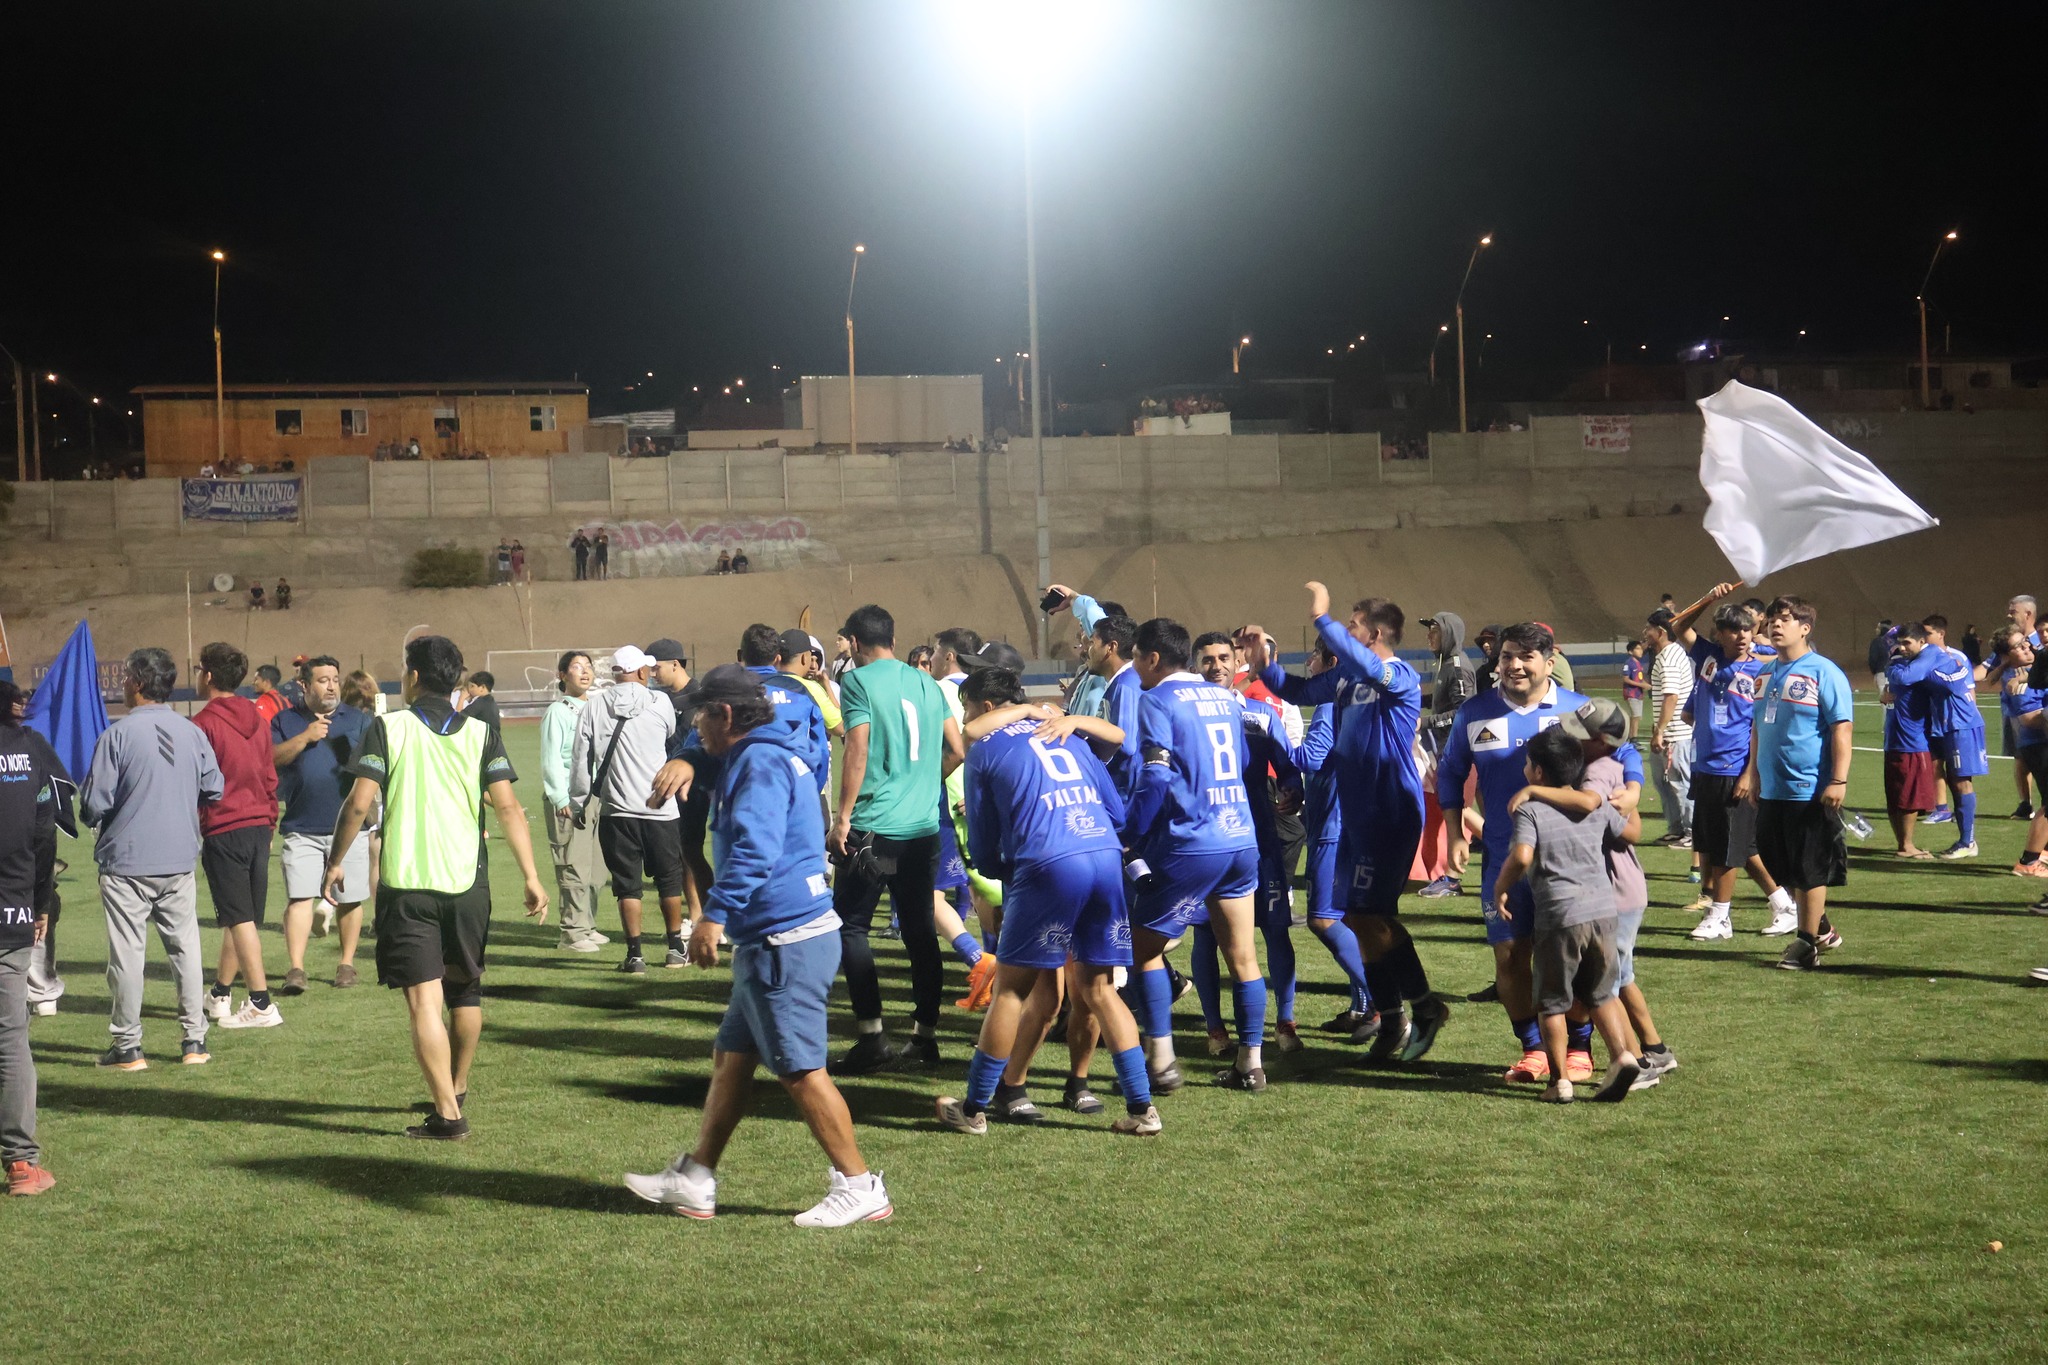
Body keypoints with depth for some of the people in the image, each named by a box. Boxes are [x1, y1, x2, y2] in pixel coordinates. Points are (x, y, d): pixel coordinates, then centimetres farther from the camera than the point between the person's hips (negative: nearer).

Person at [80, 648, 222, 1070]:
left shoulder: (118, 734, -13)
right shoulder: (192, 732, 0)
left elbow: (94, 802, -12)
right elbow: (214, 789, 6)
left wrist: (93, 814, 10)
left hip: (127, 862, -4)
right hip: (180, 860, 4)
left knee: (126, 953, 3)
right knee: (185, 946, 11)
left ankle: (128, 1047, 7)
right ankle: (194, 1041, 12)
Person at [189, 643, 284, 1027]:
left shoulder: (204, 723, -10)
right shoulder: (257, 719, 11)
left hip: (224, 830, -7)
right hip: (259, 826, 7)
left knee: (240, 918, -6)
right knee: (240, 917, 14)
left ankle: (262, 1004, -10)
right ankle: (220, 995, 27)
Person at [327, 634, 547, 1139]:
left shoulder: (388, 728, -3)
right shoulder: (479, 733, 5)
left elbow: (359, 803, -9)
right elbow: (507, 806, -3)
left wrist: (336, 861, 3)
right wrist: (531, 877, -1)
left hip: (407, 884, -4)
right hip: (468, 881, 4)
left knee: (424, 999, -6)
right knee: (466, 990, 21)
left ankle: (447, 1114, -12)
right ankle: (455, 1090, 38)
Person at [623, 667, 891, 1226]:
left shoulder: (759, 762, -15)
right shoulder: (768, 755, 18)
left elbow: (755, 847, -29)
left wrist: (716, 913, -33)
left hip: (786, 942, -11)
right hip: (772, 941, 11)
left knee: (800, 1070, -6)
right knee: (731, 1057, 15)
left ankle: (860, 1188, 1)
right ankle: (693, 1181, 23)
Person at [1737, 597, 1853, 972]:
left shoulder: (1823, 673, -10)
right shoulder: (1768, 673, 13)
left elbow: (1842, 729, -14)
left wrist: (1838, 780, -20)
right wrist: (1752, 772, 19)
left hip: (1810, 790, -8)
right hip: (1772, 789, 8)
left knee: (1810, 870, -1)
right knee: (1785, 869, 14)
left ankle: (1807, 944, 7)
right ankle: (1821, 930, 30)